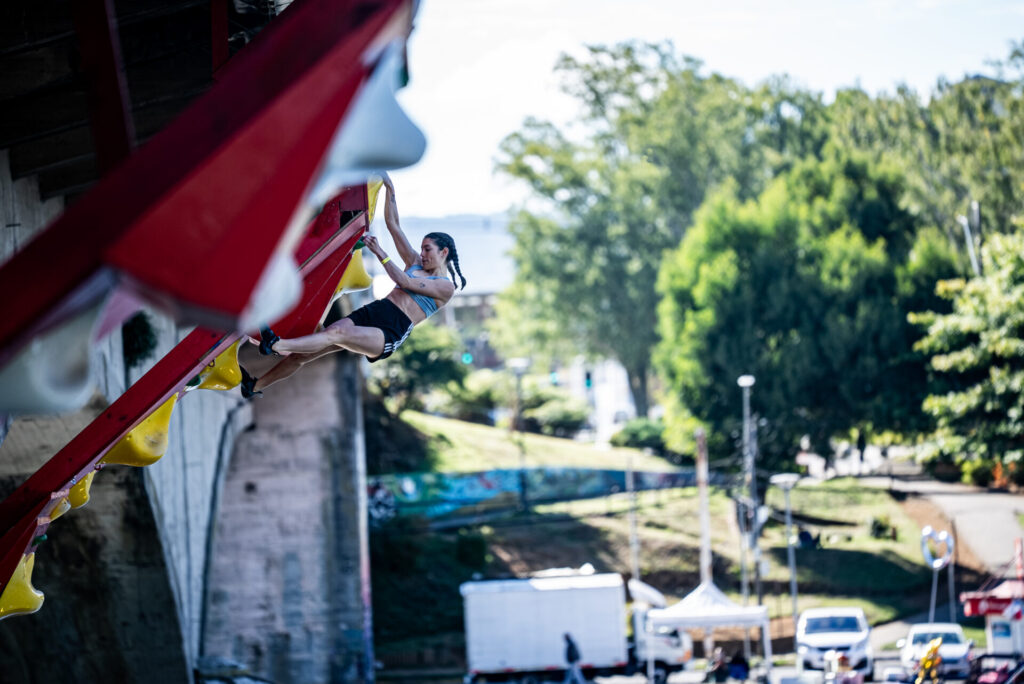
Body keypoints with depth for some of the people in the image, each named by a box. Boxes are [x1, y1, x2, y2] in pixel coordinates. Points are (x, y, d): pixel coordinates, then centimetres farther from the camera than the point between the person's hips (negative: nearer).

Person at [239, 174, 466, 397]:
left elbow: (405, 282, -8)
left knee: (337, 333, -35)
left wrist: (380, 253, -9)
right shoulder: (416, 263, 24)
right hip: (372, 312, 7)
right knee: (303, 354, -9)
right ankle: (256, 386, -7)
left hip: (392, 332, -7)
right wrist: (390, 189, 15)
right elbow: (392, 225, 22)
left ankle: (277, 346, -51)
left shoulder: (446, 287, 5)